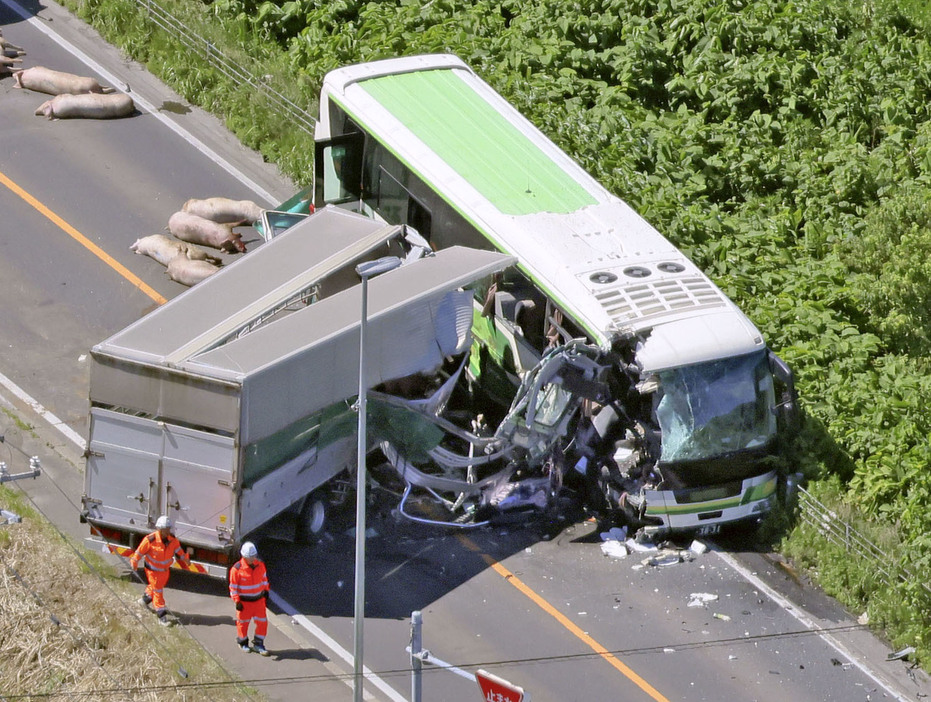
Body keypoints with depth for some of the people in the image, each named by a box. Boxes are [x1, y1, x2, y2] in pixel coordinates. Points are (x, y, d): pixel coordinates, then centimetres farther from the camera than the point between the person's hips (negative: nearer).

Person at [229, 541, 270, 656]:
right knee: (243, 622, 12)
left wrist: (265, 590, 19)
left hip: (259, 599, 4)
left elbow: (264, 577, 15)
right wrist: (237, 602, -15)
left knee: (262, 622, 3)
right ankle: (242, 642, 35)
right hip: (244, 601, -4)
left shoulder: (260, 565, -4)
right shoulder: (237, 569, -18)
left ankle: (258, 644, 17)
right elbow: (233, 586, -13)